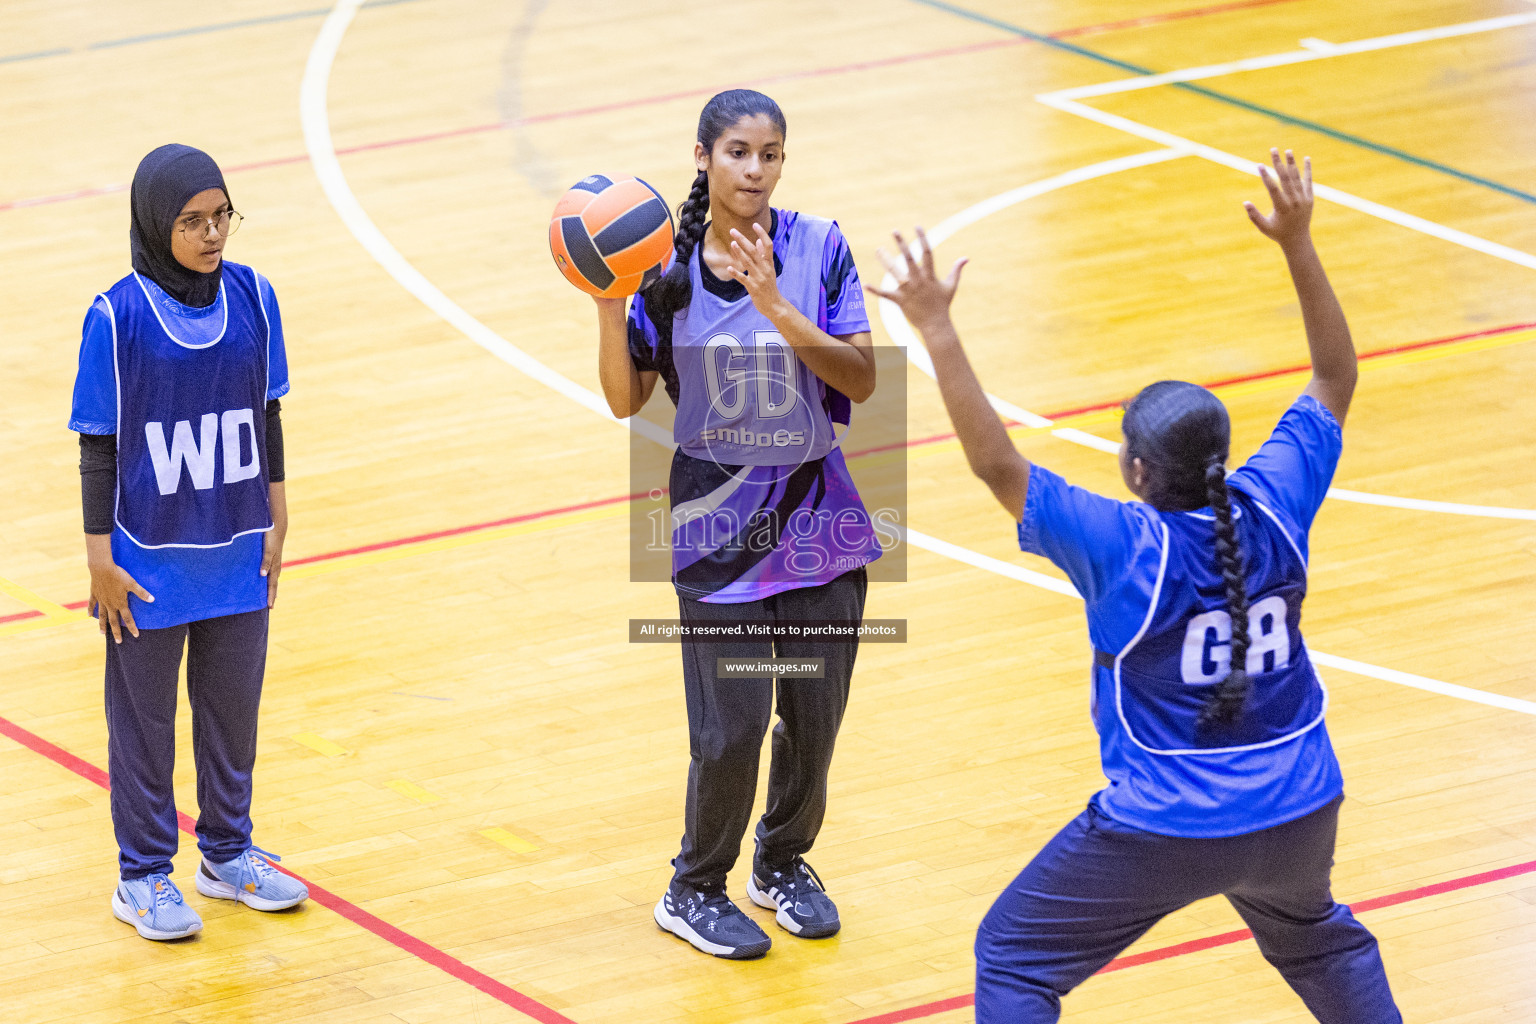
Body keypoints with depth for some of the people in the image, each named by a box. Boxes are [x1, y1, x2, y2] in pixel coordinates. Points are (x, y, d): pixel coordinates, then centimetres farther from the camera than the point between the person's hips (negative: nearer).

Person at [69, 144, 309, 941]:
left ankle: (228, 854, 33)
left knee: (233, 707, 16)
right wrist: (101, 560, -10)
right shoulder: (118, 318, -16)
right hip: (150, 562, -4)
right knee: (143, 719, 9)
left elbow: (266, 418, 6)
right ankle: (142, 877, 21)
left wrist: (275, 525, 9)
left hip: (238, 555, 4)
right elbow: (98, 446, -10)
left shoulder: (251, 299, -5)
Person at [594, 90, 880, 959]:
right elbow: (627, 399, -4)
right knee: (732, 726, -4)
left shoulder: (818, 248, -6)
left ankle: (783, 864, 35)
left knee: (815, 715, 9)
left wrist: (777, 309, -25)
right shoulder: (668, 266, -6)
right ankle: (695, 890, 19)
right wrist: (609, 303, -19)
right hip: (721, 528, -2)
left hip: (820, 520, 2)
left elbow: (862, 378, -13)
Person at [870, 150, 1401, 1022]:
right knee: (1314, 936, 35)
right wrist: (1298, 245, 2)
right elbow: (1336, 381, 4)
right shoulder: (1273, 510, -9)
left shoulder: (1124, 548, -21)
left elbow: (997, 463, -25)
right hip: (1298, 814, 5)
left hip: (1165, 830, -5)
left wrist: (937, 330, -26)